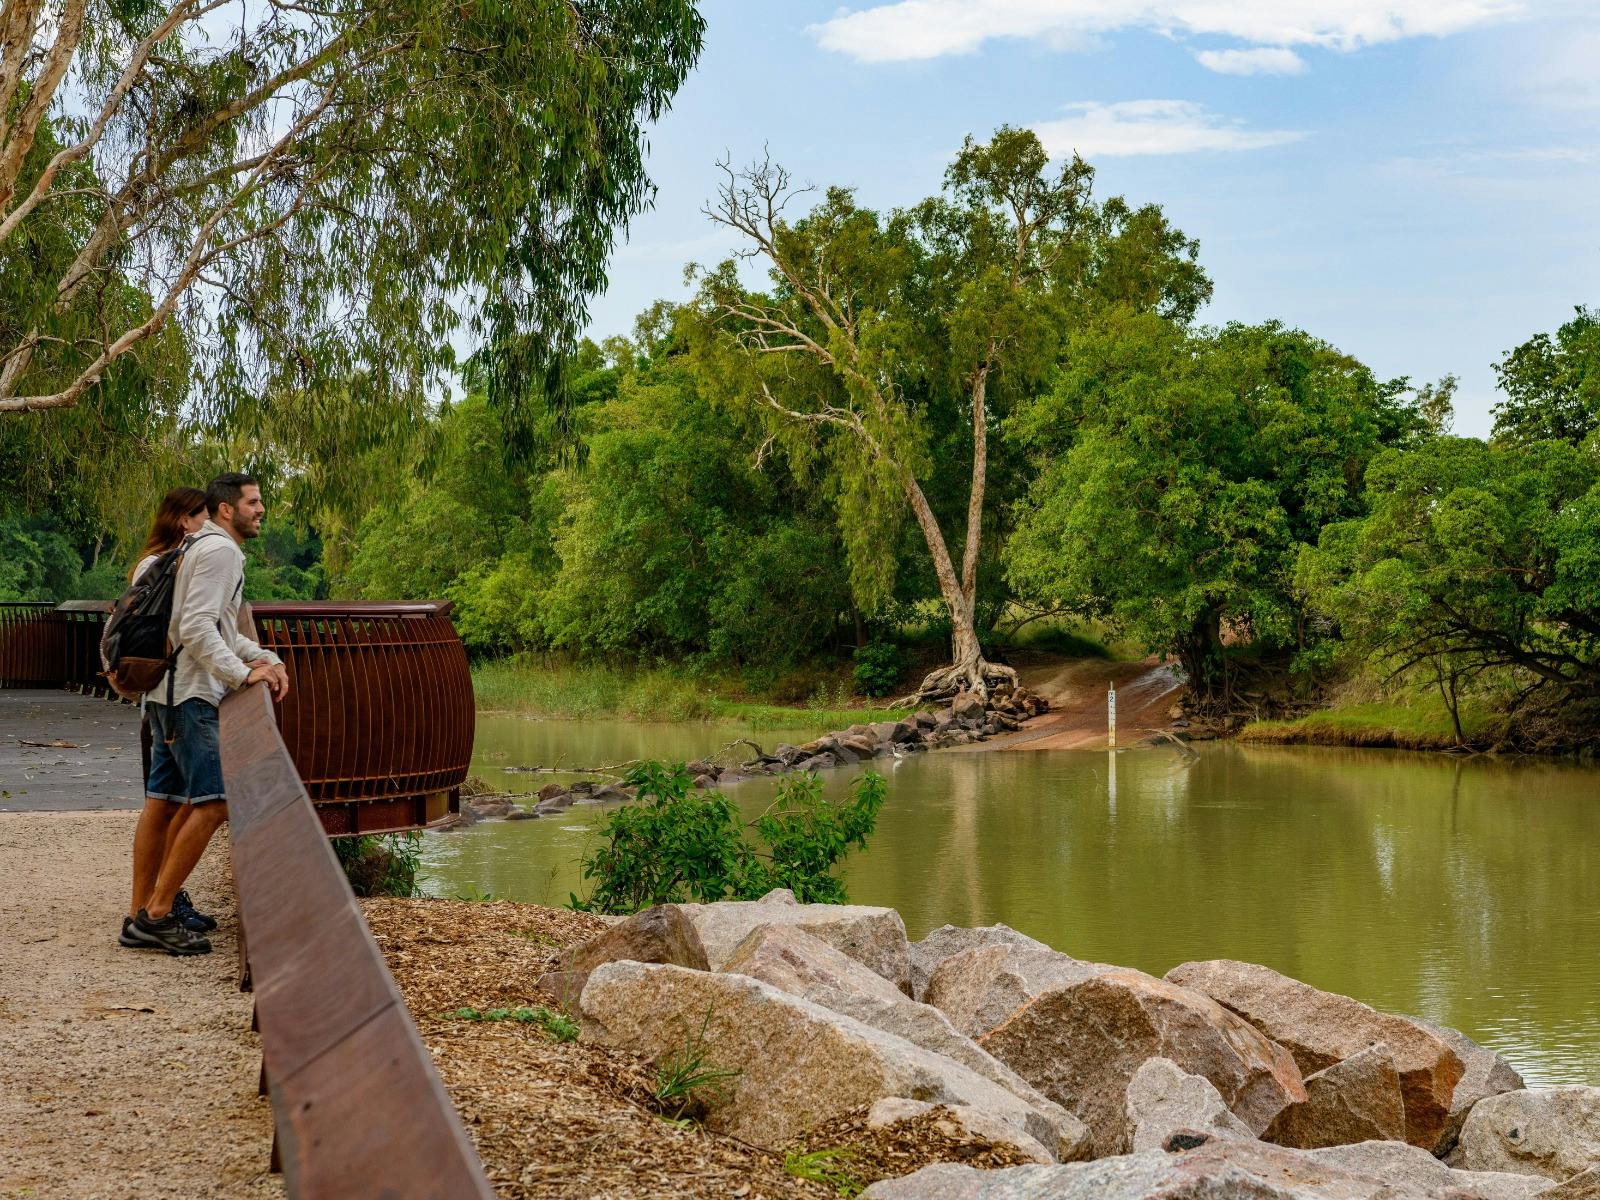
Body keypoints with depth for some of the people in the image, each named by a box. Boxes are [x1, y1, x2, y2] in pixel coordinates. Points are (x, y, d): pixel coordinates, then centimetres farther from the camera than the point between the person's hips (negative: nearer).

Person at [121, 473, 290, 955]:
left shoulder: (206, 548, 23)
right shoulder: (219, 550, -11)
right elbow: (197, 630, -21)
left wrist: (265, 658, 13)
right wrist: (242, 674, -25)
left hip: (170, 693, 11)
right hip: (189, 695, -11)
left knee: (162, 803, 10)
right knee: (214, 802, -13)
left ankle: (141, 917, 14)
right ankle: (156, 915, -11)